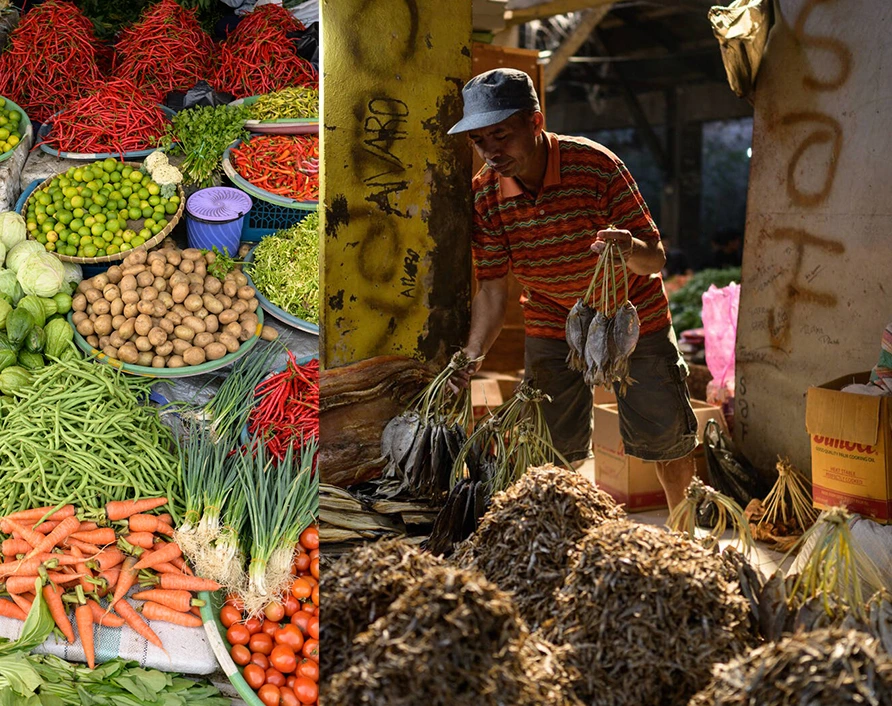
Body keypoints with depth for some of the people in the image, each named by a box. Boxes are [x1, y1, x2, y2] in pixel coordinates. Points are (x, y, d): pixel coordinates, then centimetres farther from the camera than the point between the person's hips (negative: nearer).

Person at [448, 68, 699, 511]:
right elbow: (493, 288, -12)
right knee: (554, 447, 4)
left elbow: (655, 260, -24)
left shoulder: (595, 166, -26)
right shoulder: (485, 195, -16)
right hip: (551, 323, 2)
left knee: (665, 434, 5)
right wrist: (474, 353, -28)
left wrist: (628, 248, -48)